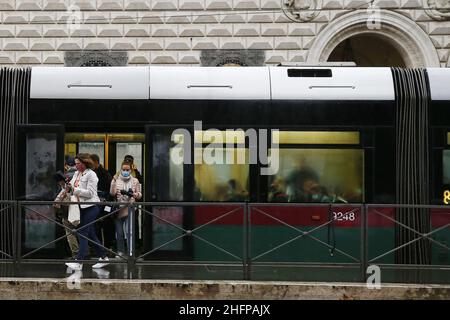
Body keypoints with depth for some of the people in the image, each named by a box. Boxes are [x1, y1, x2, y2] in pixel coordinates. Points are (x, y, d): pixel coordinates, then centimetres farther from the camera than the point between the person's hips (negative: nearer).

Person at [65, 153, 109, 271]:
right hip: (82, 207, 8)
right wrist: (69, 188, -5)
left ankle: (79, 262, -11)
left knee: (83, 233, -11)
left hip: (91, 207, -8)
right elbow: (74, 189, 17)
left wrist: (75, 189, -21)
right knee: (90, 234, 12)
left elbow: (90, 193, -19)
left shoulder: (91, 175, -11)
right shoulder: (77, 173, 12)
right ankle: (103, 258, 21)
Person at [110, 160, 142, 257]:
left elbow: (139, 195, 11)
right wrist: (114, 181, -17)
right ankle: (120, 251, 19)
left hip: (130, 209, -1)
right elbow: (112, 193, -5)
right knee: (119, 232, 6)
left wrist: (135, 194, -12)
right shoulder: (116, 180, 5)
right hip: (118, 209, 1)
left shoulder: (135, 181, 8)